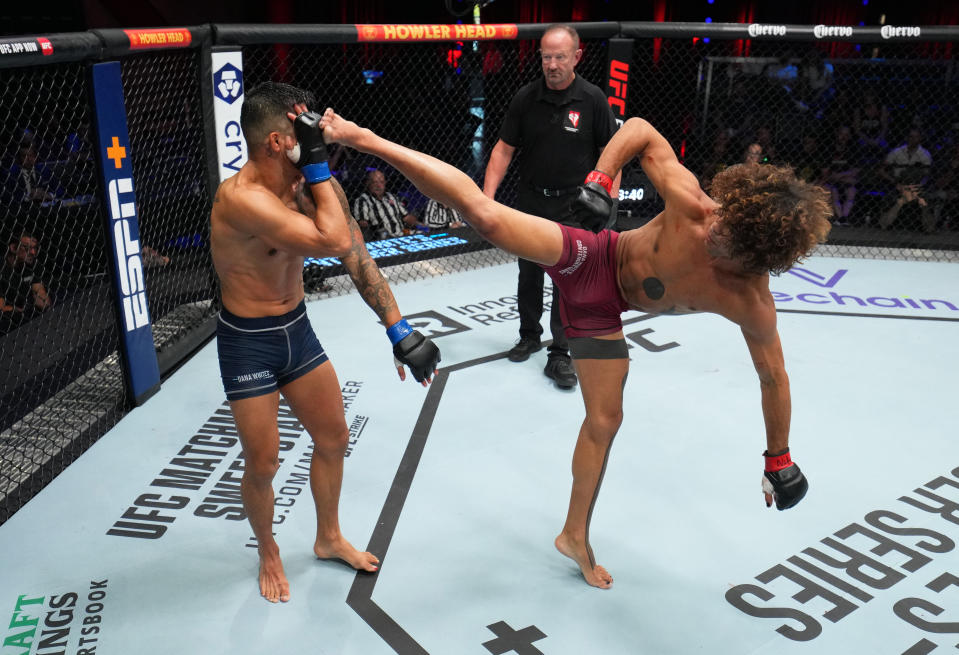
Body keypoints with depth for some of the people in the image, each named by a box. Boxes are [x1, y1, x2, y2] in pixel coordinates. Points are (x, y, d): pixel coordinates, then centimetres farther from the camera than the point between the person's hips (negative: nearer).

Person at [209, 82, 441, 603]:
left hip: (298, 330, 7)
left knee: (333, 439, 17)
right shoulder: (240, 198, -31)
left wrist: (398, 329, -7)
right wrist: (318, 164, -31)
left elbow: (356, 255, -5)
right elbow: (334, 242, -38)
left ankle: (329, 539, 41)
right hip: (248, 343, -6)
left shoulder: (309, 185, -8)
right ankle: (269, 554, 37)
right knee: (263, 465, 7)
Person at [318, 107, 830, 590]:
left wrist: (778, 458, -3)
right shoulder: (690, 204, -31)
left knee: (604, 419, 7)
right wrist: (600, 178, -28)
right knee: (485, 214, -26)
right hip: (588, 259, -2)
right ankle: (364, 140, -13)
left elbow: (773, 376, -11)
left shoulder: (750, 304, -26)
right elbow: (639, 129, -16)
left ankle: (575, 536, 29)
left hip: (601, 308, 2)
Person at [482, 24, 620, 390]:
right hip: (530, 201, 3)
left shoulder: (593, 100, -7)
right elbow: (504, 149, -1)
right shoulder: (525, 98, -2)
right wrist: (487, 196, -11)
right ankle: (529, 336, 34)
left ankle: (559, 356, 6)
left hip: (573, 204, -3)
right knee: (529, 274, 14)